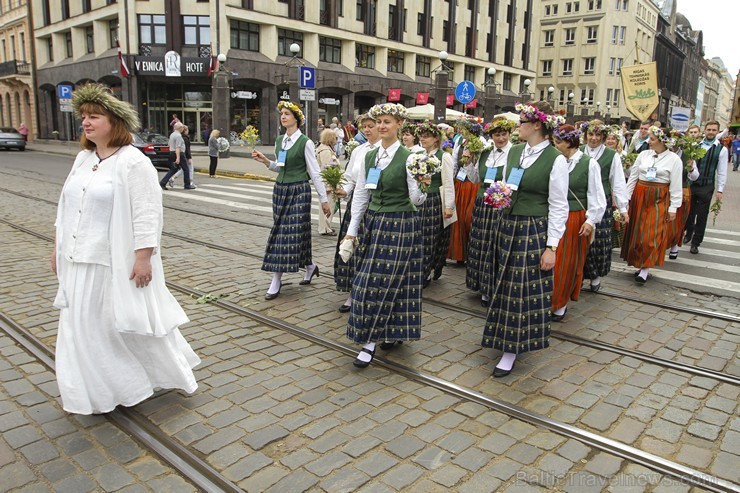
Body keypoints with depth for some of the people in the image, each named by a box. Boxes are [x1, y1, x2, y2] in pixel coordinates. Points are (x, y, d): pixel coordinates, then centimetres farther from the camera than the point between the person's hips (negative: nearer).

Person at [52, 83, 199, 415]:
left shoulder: (133, 162, -15)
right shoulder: (83, 159, 10)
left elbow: (146, 215, -18)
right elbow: (66, 207, 17)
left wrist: (143, 258, -21)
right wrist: (58, 248, 17)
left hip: (118, 264, -8)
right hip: (80, 263, 8)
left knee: (129, 325, 5)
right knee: (84, 327, 15)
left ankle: (173, 371, 27)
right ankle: (99, 392, 32)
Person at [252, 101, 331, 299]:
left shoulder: (305, 142, -10)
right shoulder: (279, 140, 10)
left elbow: (315, 173, -9)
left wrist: (324, 199, -9)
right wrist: (265, 161, 1)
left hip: (298, 191, -7)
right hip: (280, 189, 7)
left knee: (292, 231, -6)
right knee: (282, 231, 9)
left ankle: (276, 281, -1)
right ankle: (310, 266, 29)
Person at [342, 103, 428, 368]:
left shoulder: (408, 158, -9)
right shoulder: (369, 156, 8)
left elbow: (416, 201, -8)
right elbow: (361, 194, 11)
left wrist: (422, 186, -30)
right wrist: (352, 229, 10)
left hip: (400, 225, -5)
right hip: (374, 223, 6)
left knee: (378, 282, -3)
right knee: (390, 281, 12)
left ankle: (370, 341, 7)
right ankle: (393, 332, 29)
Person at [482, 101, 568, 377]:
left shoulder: (556, 160, -12)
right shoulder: (514, 152, 7)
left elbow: (558, 206, -12)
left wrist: (551, 247, -14)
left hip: (534, 230, -6)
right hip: (508, 225, 7)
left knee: (526, 290, 1)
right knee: (506, 285, 14)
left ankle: (512, 350, 13)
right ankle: (507, 339, 32)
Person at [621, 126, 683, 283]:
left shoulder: (674, 159, -5)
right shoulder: (643, 155, 3)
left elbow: (676, 186, -4)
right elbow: (632, 177, 6)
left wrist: (673, 208, -5)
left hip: (659, 199, -4)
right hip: (639, 196, 4)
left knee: (652, 234, -5)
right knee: (637, 232, 8)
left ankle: (645, 269, 1)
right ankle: (640, 264, 20)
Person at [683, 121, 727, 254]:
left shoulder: (721, 149, -2)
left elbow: (722, 172, -1)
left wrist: (720, 190, -3)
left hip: (706, 187, -1)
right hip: (691, 184, 2)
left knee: (702, 216, 4)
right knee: (689, 212, 14)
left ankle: (695, 243, 15)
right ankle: (689, 232, 40)